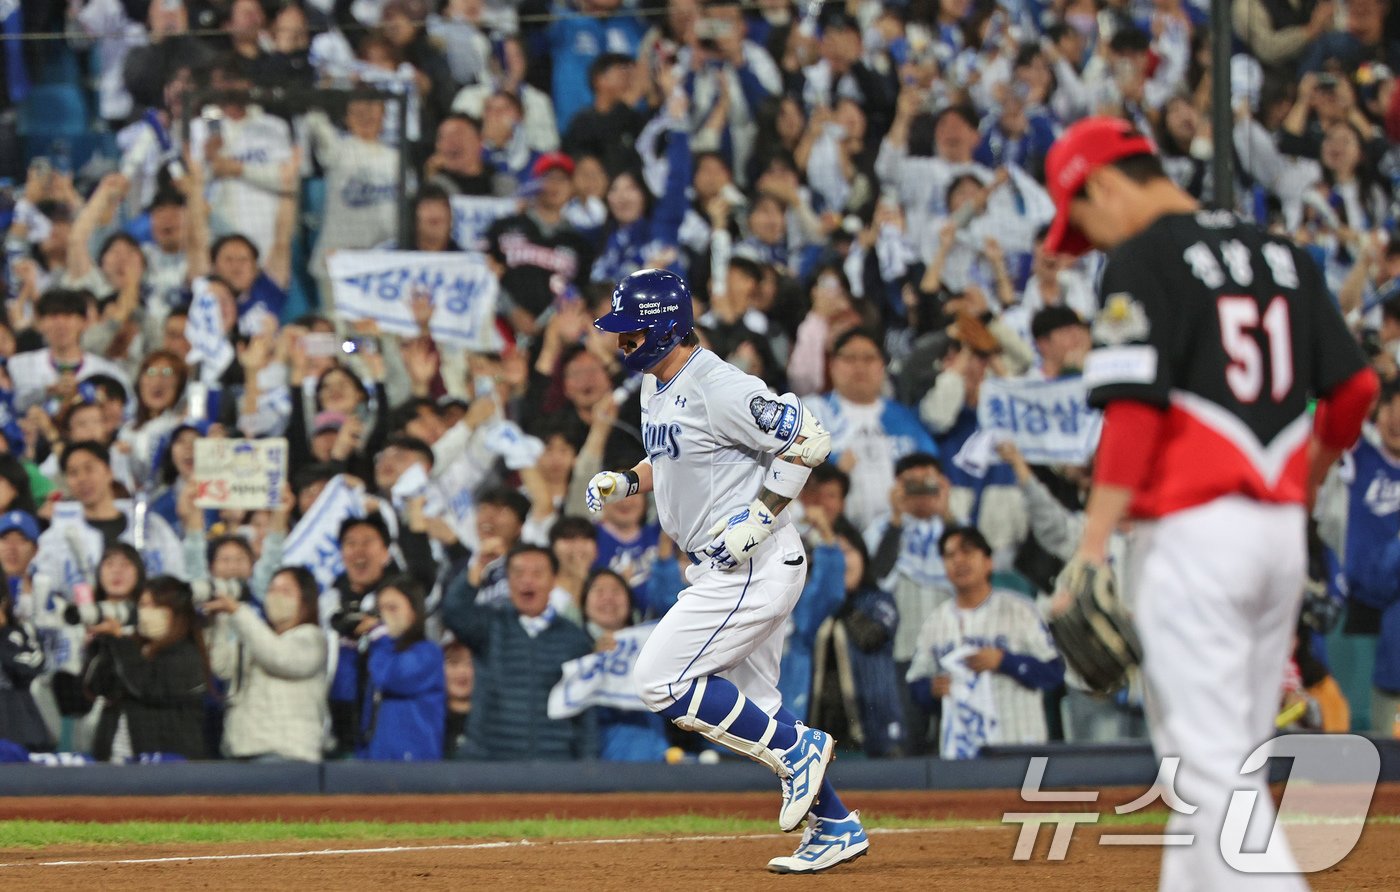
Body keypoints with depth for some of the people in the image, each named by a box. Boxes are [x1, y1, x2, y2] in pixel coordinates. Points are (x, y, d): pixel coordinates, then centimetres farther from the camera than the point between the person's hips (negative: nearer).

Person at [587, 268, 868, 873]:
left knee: (661, 682, -12)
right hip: (724, 571, 10)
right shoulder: (656, 389, 11)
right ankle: (835, 828, 19)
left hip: (755, 566, -10)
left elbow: (808, 439, -20)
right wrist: (624, 482, 9)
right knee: (753, 712, 13)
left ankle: (797, 748, -4)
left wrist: (760, 516, -23)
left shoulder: (718, 387, -19)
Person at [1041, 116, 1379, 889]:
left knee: (1208, 761, -8)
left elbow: (1134, 410, -17)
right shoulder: (1283, 256, 13)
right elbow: (1356, 387, 12)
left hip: (1195, 529, -8)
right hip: (1283, 534, 8)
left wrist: (1092, 547, -18)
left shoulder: (1144, 260, -8)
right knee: (1225, 756, 15)